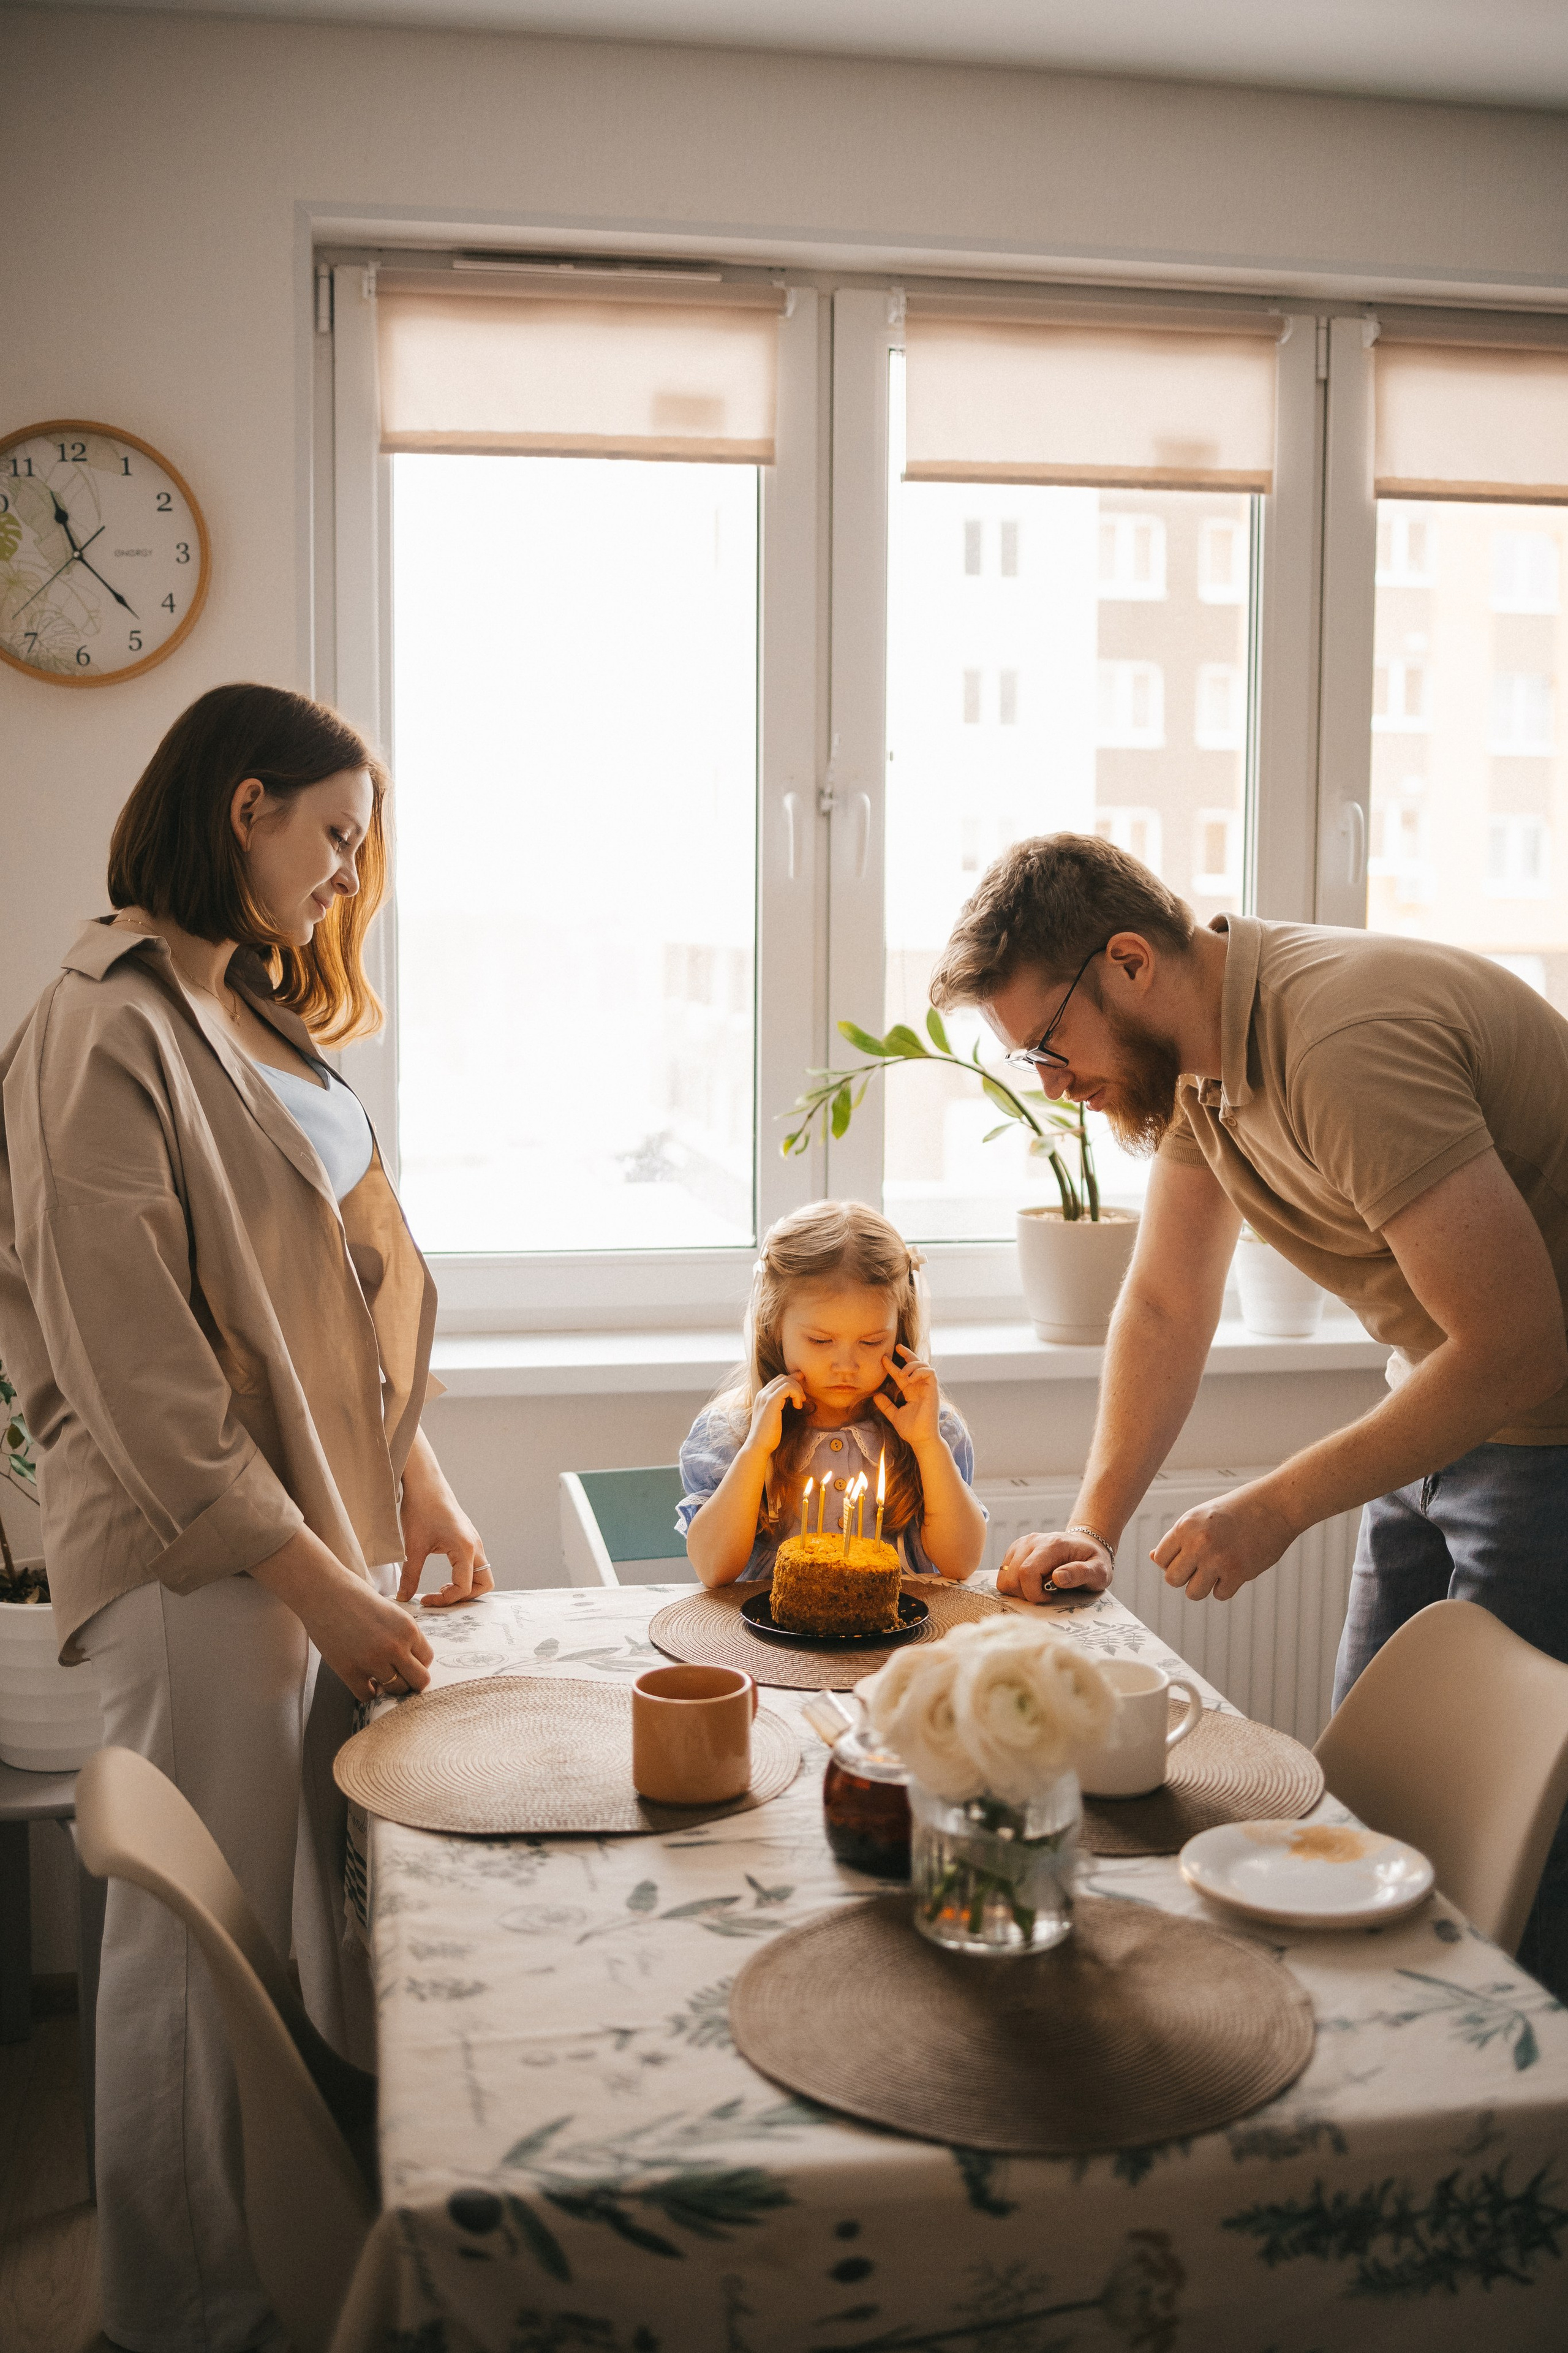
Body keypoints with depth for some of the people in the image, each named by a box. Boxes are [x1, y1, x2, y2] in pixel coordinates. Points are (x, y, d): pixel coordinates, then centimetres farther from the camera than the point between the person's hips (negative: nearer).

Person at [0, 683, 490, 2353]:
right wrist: (315, 1579, -16)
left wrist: (413, 1478, 11)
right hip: (199, 1562, -8)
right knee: (203, 1954, 4)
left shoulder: (248, 1011, 15)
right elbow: (135, 1375, -18)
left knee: (328, 1930, 14)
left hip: (314, 1529, 8)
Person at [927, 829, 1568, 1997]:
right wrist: (1092, 1527, 2)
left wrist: (1276, 1507, -20)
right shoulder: (1189, 1054, -1)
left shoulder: (1344, 1044, -30)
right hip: (1445, 1417, 9)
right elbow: (1166, 1307, 9)